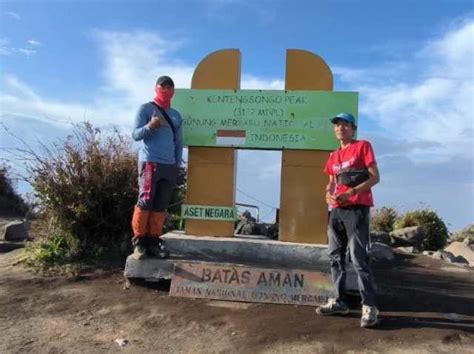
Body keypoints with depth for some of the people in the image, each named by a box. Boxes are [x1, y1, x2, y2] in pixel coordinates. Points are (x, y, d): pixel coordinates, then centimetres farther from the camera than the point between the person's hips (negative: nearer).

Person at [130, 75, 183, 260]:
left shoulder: (176, 115, 19)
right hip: (149, 162, -4)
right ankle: (139, 241, -2)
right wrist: (150, 126, -23)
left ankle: (154, 241, 6)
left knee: (161, 206, 2)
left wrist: (177, 163, 12)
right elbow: (135, 134, -3)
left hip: (170, 166, 5)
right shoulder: (146, 109, 5)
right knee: (145, 202, -10)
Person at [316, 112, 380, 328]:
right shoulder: (334, 156, 19)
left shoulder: (363, 146, 1)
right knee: (335, 256, 9)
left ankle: (369, 306, 0)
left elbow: (375, 177, -6)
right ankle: (340, 301, 19)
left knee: (358, 258, -9)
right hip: (337, 211, 7)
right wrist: (329, 194, 0)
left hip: (356, 209, -7)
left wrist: (351, 192, -18)